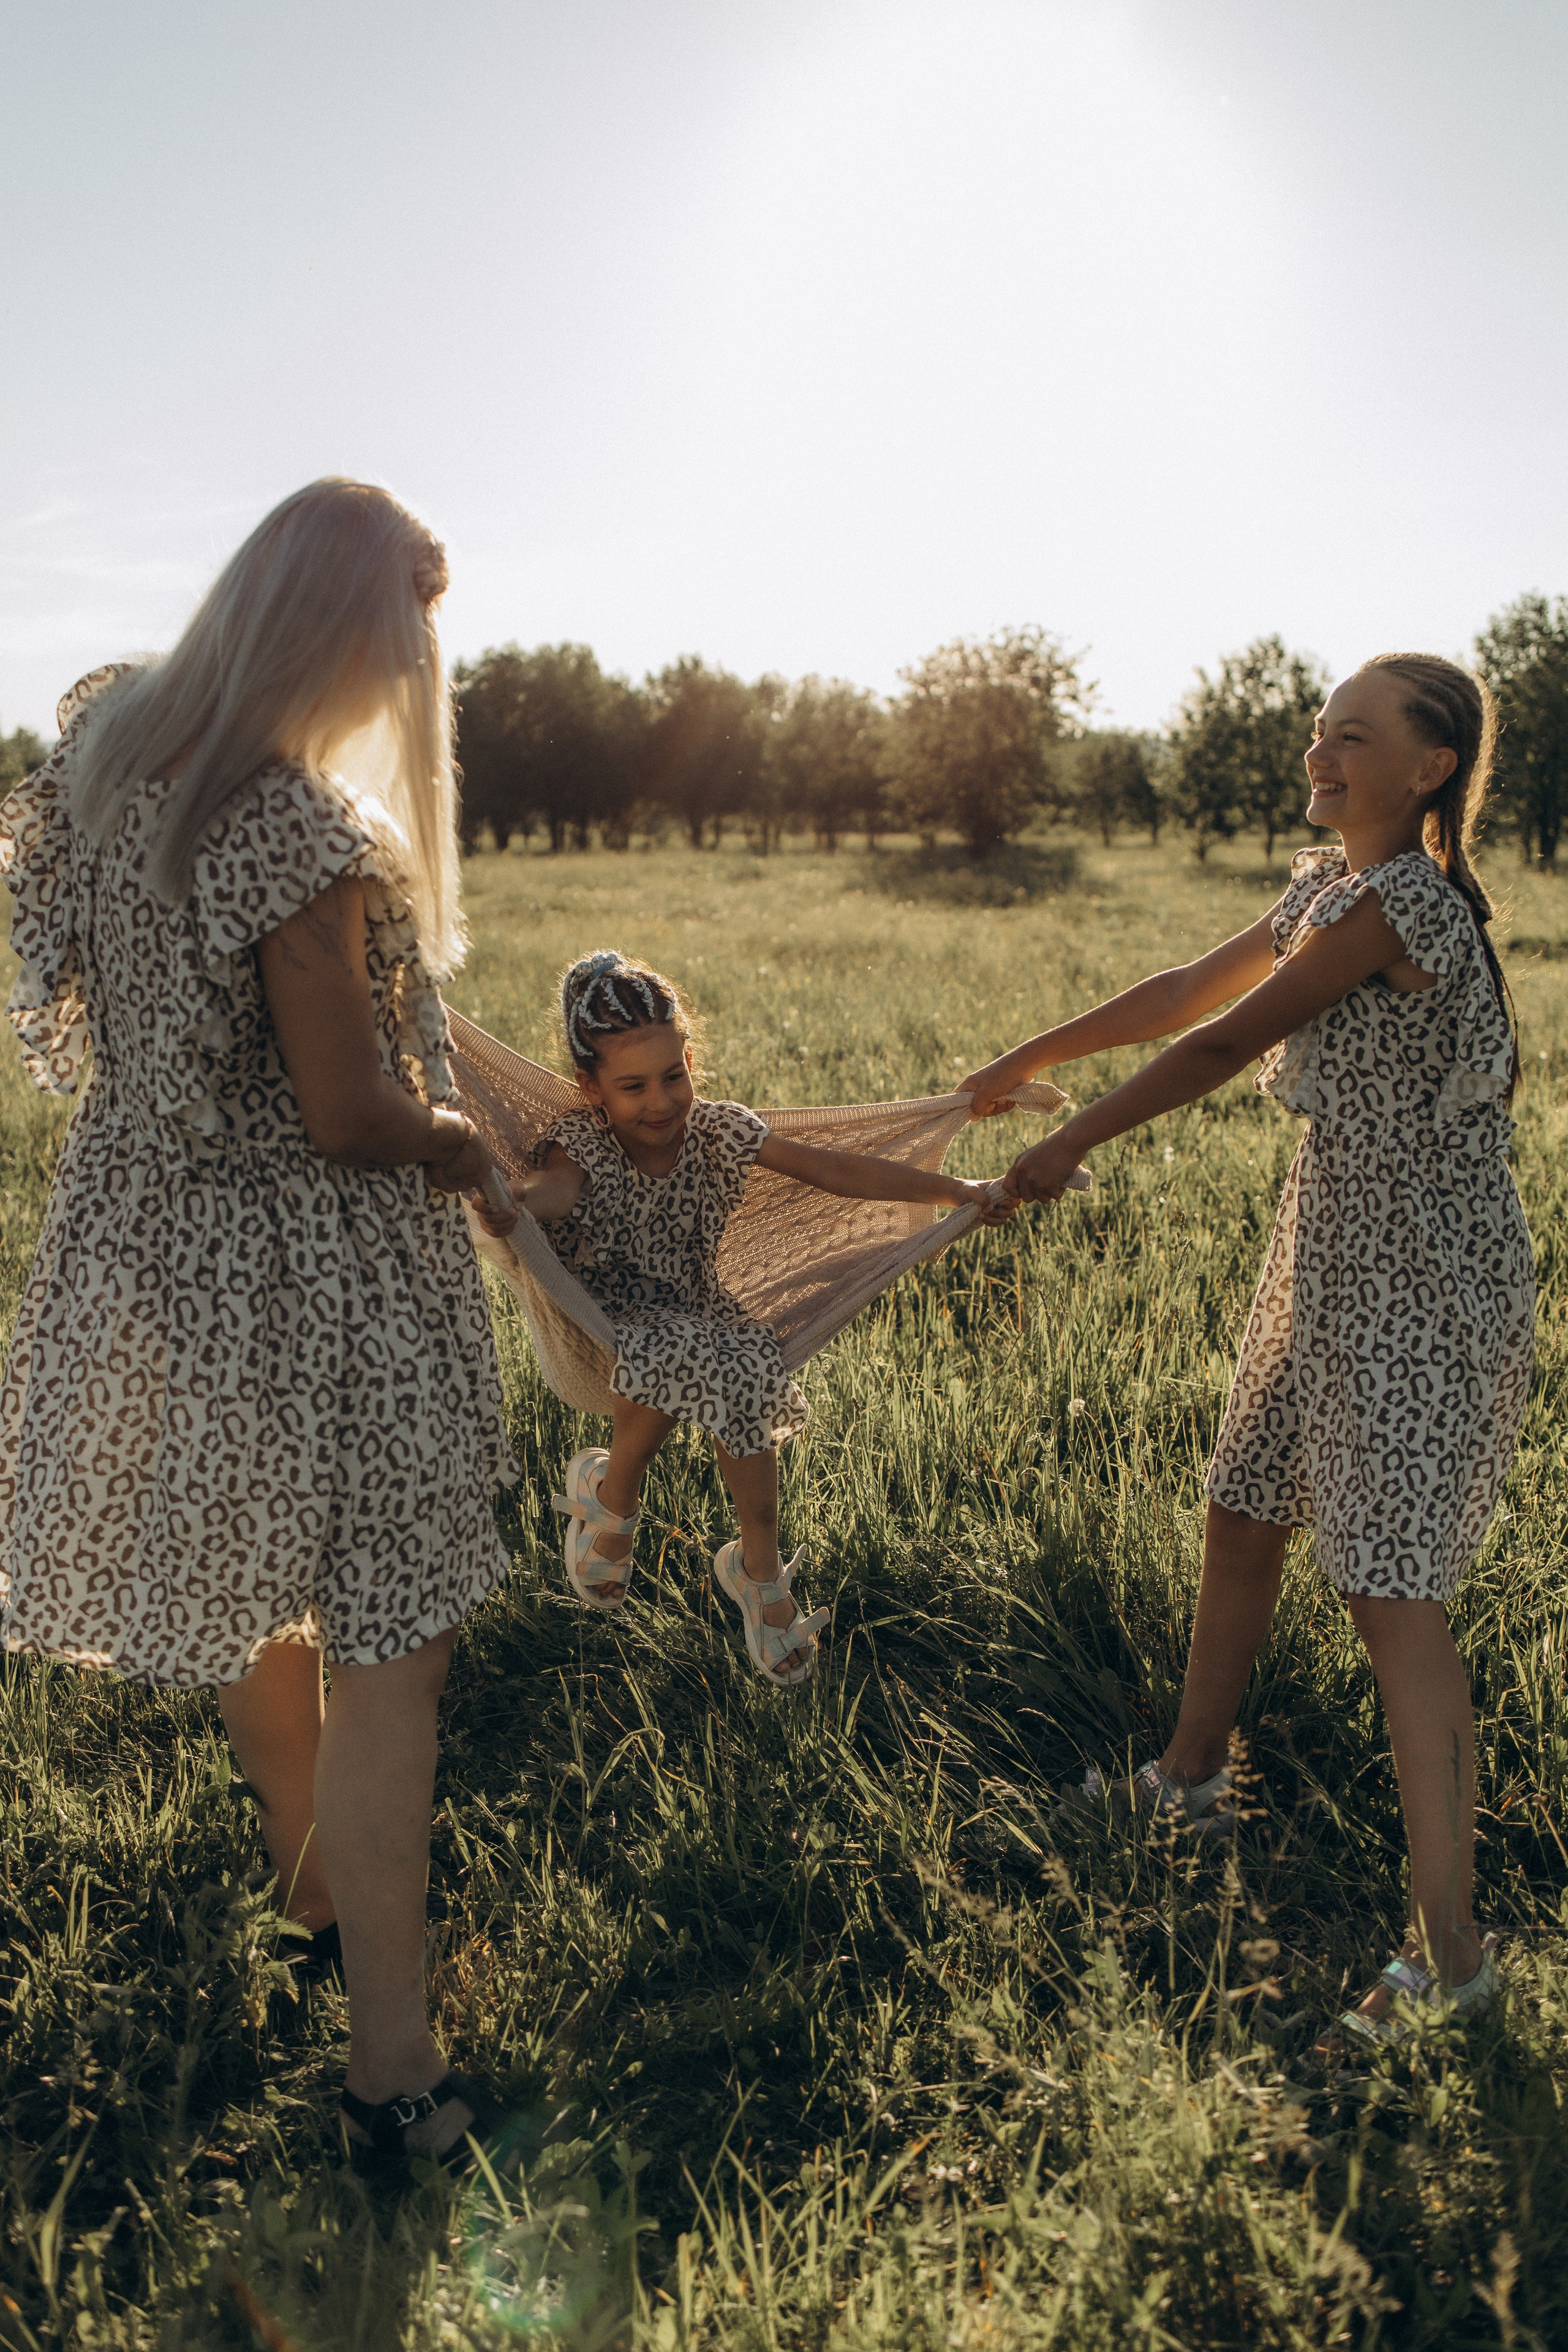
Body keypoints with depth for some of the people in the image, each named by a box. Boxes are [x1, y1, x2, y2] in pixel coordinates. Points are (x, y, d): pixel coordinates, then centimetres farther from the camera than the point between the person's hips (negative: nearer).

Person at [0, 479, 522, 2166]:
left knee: (257, 1588, 27)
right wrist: (471, 1151, -3)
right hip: (307, 1272, -9)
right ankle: (394, 2068, 16)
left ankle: (306, 1871, 52)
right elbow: (352, 1118, -23)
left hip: (143, 1222, 9)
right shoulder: (300, 830, -26)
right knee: (383, 1648, 4)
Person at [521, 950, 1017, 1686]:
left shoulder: (717, 1130, -5)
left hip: (699, 1312, 3)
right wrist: (512, 1198, -65)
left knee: (744, 1376, -30)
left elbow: (837, 1169, -6)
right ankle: (611, 1496, -6)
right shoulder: (581, 1145, -14)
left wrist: (956, 1190, -10)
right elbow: (554, 1190, -39)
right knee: (674, 1356, -36)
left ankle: (759, 1571, -10)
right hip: (607, 1322, -3)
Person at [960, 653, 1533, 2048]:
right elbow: (1189, 991, 18)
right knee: (1242, 1524, 18)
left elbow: (1224, 1045, -17)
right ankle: (1192, 1778, 39)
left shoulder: (1401, 898, -19)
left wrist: (1073, 1143, -8)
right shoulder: (1328, 884, 11)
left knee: (1392, 1596, -9)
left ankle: (1452, 1954, 1)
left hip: (1420, 1275, -9)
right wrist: (1029, 1059, 22)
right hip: (1332, 1252, 10)